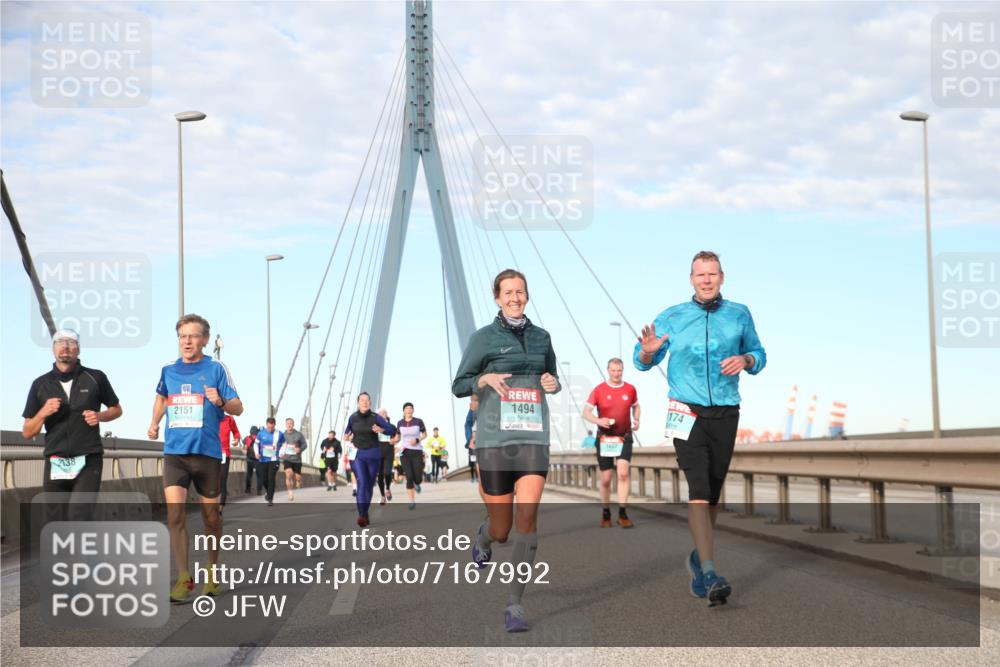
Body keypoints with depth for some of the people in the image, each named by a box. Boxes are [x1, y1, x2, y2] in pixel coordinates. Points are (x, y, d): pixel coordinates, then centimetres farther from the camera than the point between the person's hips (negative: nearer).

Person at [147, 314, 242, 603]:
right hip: (174, 452, 2)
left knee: (210, 515, 9)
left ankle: (212, 572, 29)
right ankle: (184, 579, -8)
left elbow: (238, 408, -5)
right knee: (174, 514, -13)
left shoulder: (216, 369, -3)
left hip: (207, 452, -2)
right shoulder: (168, 371, 8)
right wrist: (154, 423, 19)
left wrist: (221, 401, -23)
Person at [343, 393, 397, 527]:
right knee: (362, 483, -17)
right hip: (358, 455, -1)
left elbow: (392, 430, -3)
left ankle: (365, 513, 26)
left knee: (369, 485, 9)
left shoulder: (376, 417, -6)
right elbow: (348, 431, 20)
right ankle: (362, 515, -24)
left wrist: (381, 430, -22)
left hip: (373, 454, 1)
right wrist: (347, 437, -1)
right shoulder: (352, 418, -1)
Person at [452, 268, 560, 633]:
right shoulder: (484, 337, 1)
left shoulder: (541, 337, 11)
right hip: (495, 439, -2)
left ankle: (515, 605, -9)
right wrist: (485, 379, -16)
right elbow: (458, 385, 3)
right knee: (501, 529, 4)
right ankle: (483, 538, 43)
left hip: (534, 437, 2)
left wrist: (553, 382, 2)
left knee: (528, 515, -16)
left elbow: (552, 377, 25)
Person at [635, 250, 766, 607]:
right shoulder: (672, 317, 3)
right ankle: (710, 574, -22)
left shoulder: (740, 315, 8)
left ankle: (698, 558, 31)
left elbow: (758, 355, 16)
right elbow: (642, 362, 7)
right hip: (687, 414, -3)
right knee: (698, 489, -17)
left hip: (726, 414, 3)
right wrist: (648, 350, -17)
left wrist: (745, 359, -7)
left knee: (713, 494, 9)